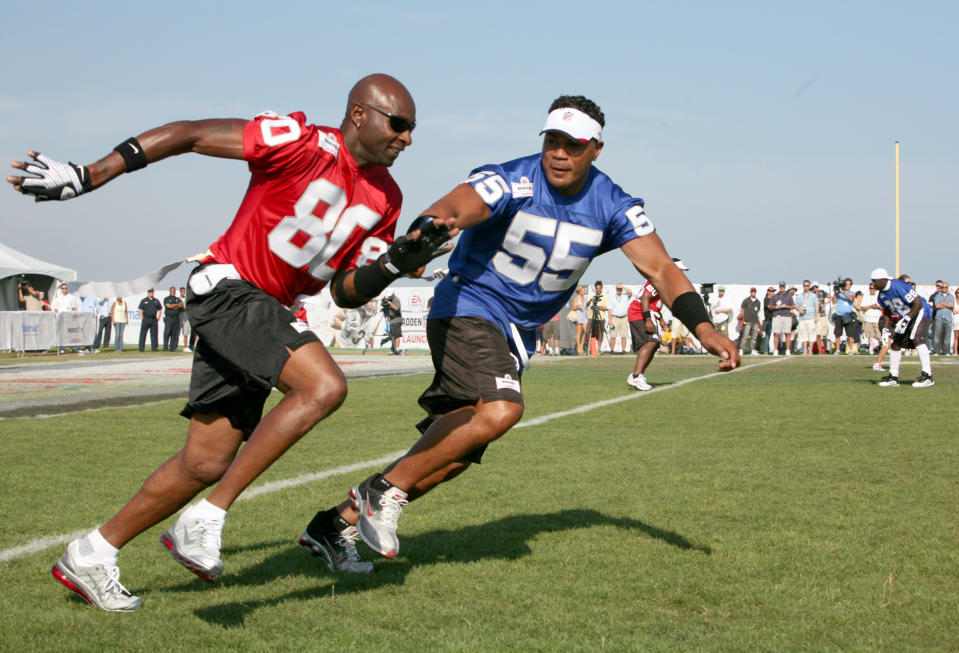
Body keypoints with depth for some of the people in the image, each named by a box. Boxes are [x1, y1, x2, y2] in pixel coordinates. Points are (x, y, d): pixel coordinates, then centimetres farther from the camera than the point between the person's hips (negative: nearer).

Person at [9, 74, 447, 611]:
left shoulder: (385, 197, 7)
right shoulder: (307, 144, -16)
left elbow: (347, 293, 8)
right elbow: (188, 135, -15)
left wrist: (397, 263, -12)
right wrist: (84, 178, -15)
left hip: (270, 313, 9)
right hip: (228, 287, -9)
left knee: (207, 463, 8)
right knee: (324, 387, -27)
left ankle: (91, 555, 24)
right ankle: (204, 520, -20)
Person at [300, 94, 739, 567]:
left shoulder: (611, 206, -2)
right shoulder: (513, 182, -19)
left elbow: (660, 269, -5)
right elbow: (451, 209, -36)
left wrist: (703, 328, -20)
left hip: (518, 332, 6)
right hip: (468, 309, -6)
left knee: (456, 453, 2)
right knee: (500, 409, -31)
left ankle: (342, 518, 12)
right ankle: (384, 490, -17)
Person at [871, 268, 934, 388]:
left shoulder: (899, 287, -28)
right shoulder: (882, 295, -1)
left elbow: (918, 303, -28)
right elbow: (887, 311, 16)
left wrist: (906, 319, -30)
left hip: (921, 313, -9)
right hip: (905, 317, 9)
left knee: (917, 340, -26)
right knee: (895, 344, 6)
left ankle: (927, 376, -28)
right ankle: (893, 377, 17)